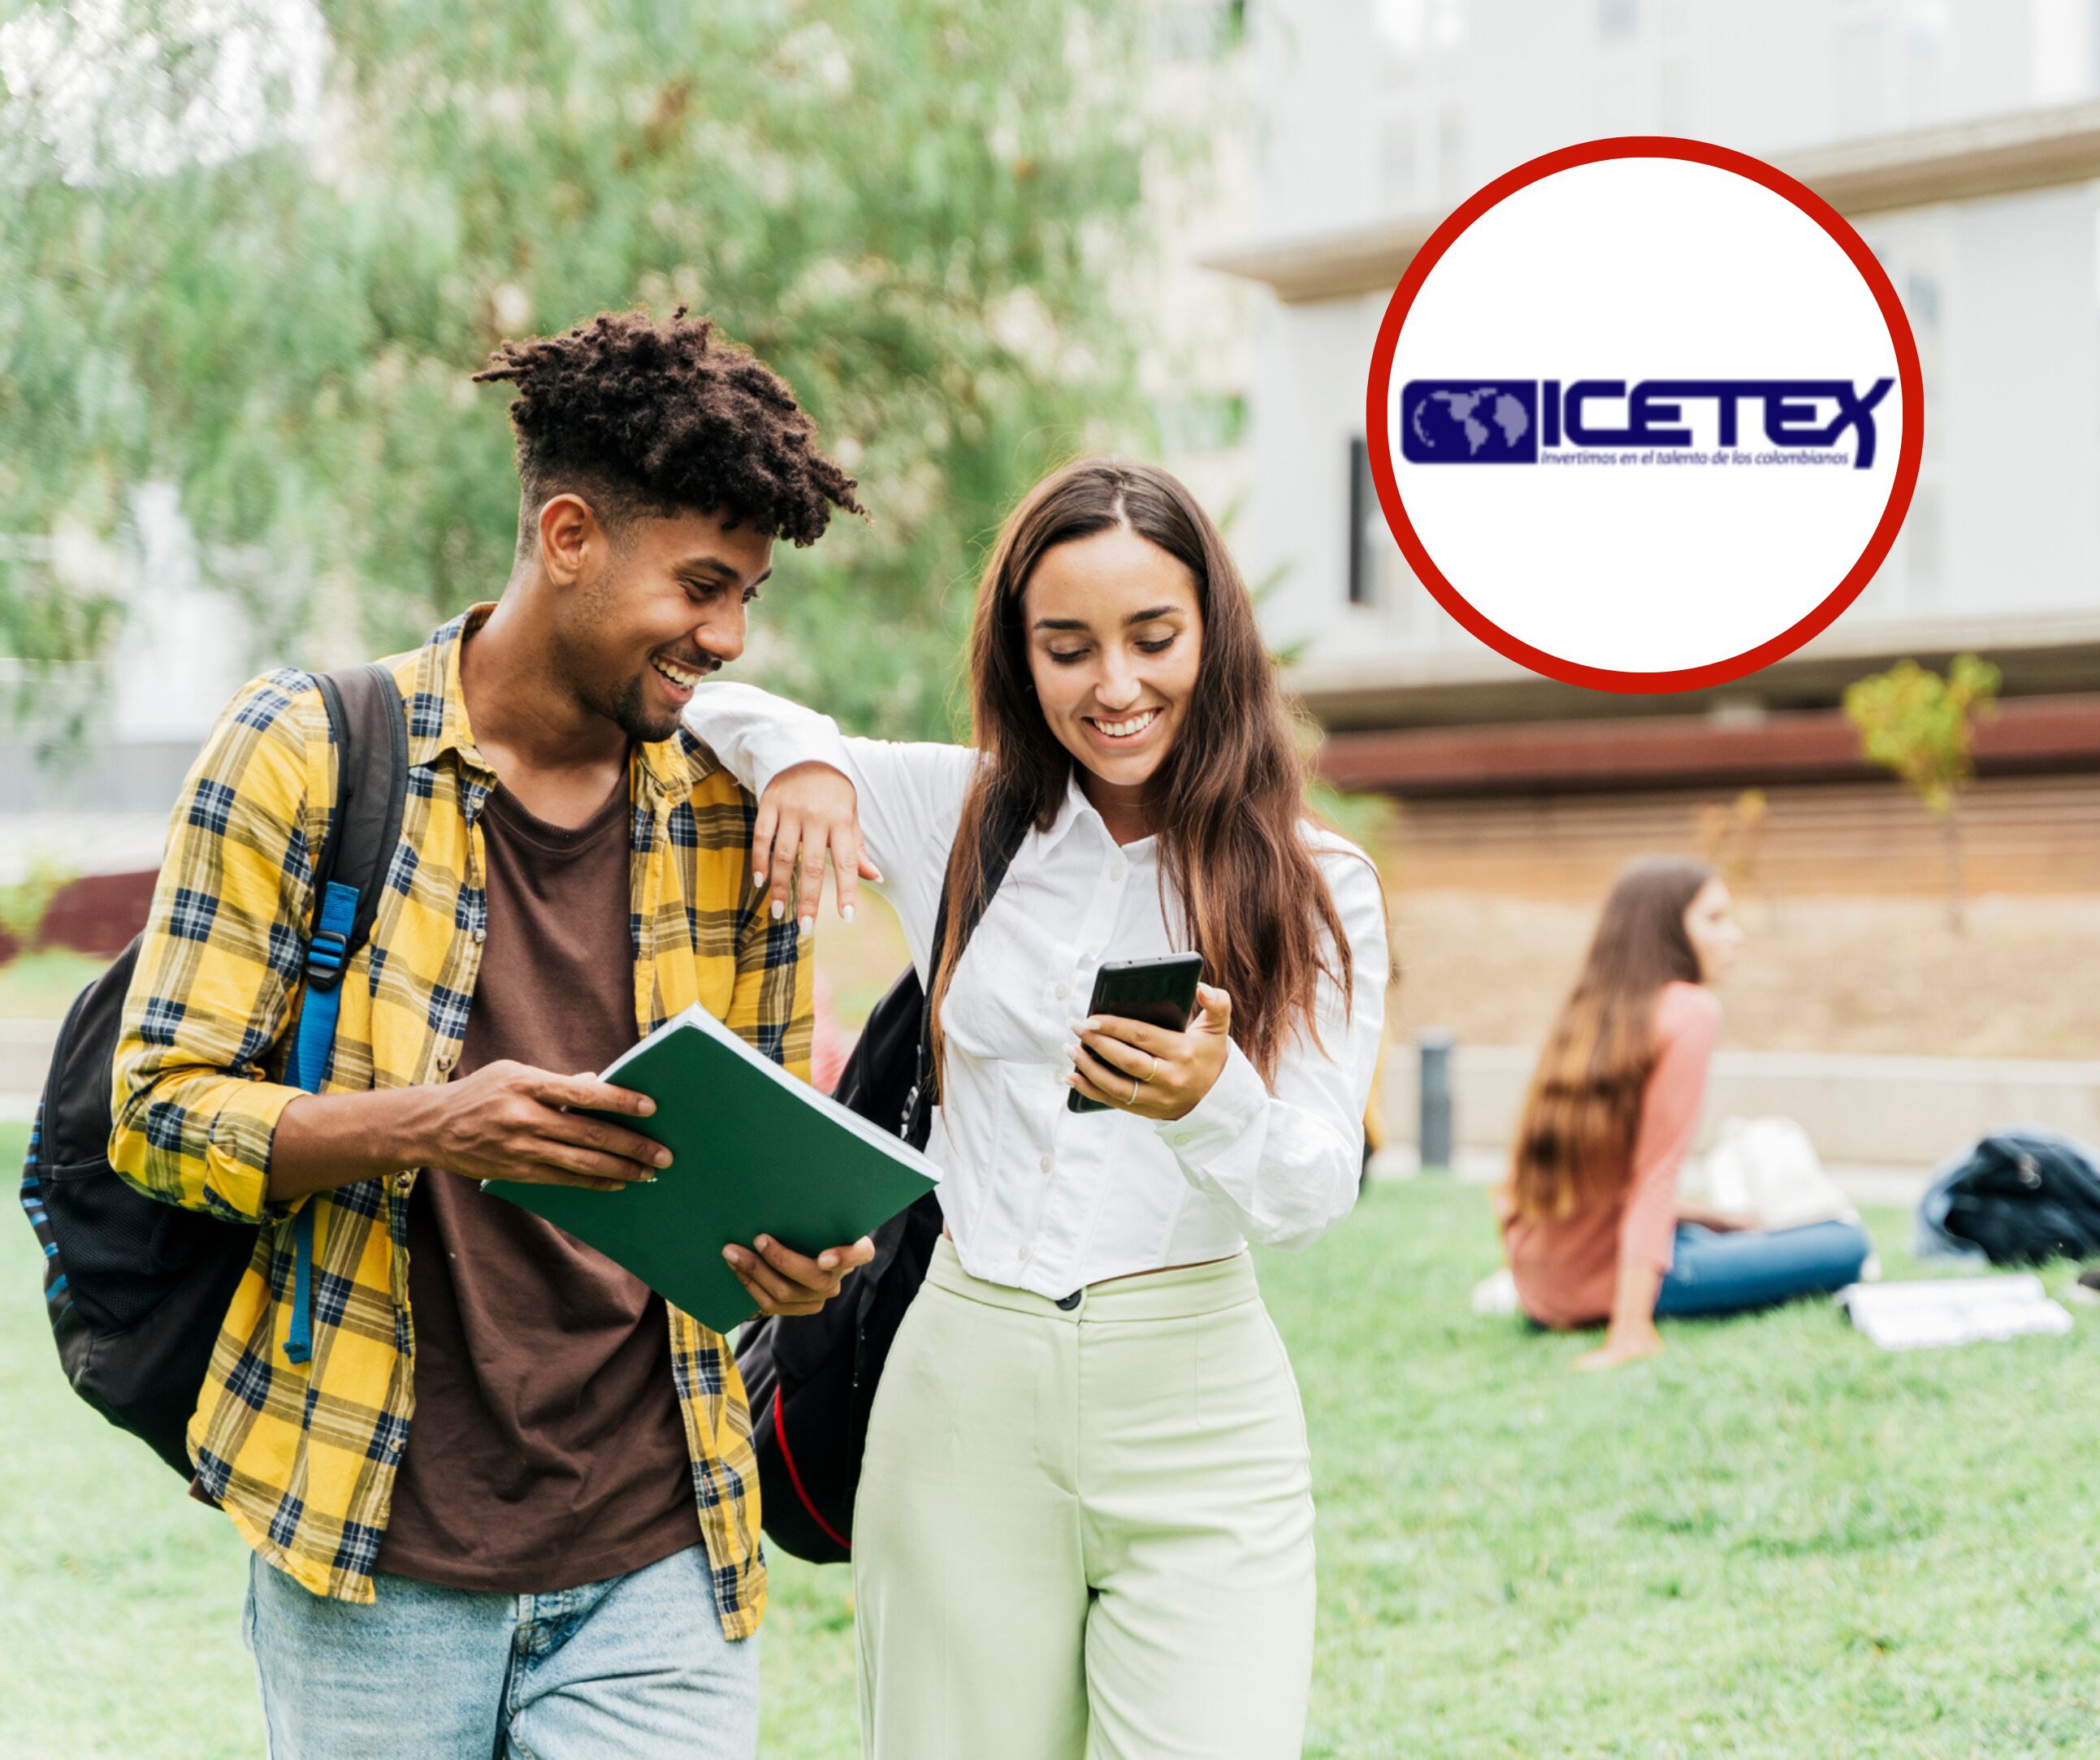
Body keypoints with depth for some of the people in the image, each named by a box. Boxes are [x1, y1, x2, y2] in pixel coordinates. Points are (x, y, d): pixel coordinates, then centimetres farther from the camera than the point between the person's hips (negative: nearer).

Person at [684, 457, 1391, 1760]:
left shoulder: (1317, 886, 2)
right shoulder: (958, 816, 6)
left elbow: (1318, 1193, -5)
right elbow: (697, 699, 11)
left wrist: (1210, 1100, -25)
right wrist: (798, 758, -9)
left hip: (1194, 1403, -1)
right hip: (967, 1394, 2)